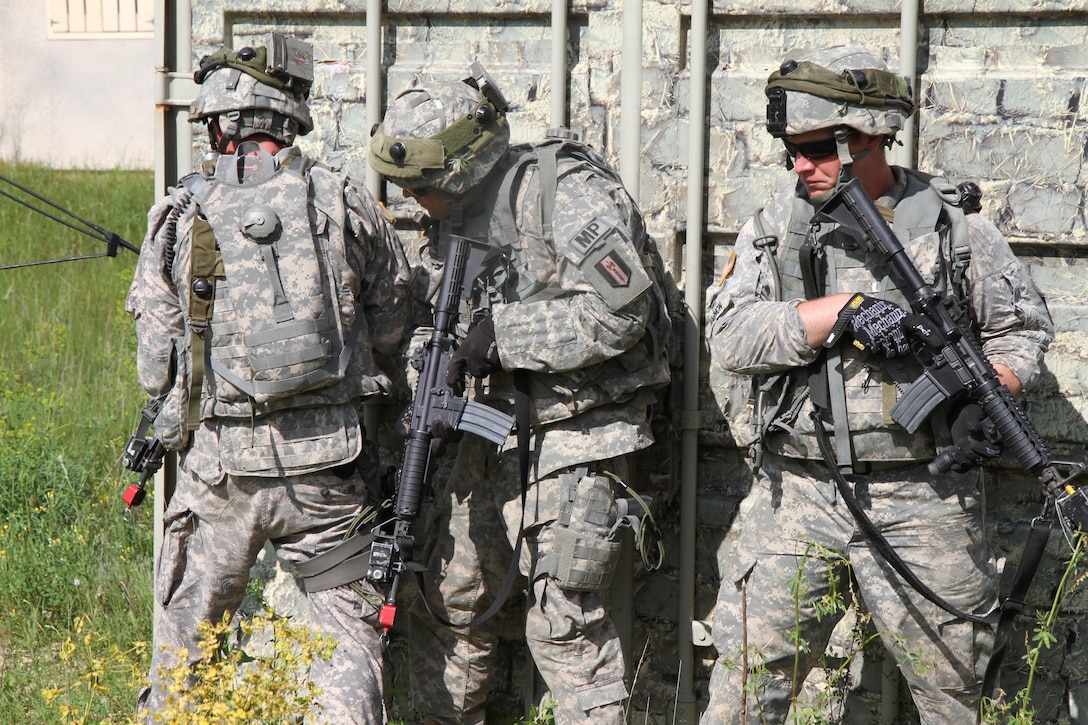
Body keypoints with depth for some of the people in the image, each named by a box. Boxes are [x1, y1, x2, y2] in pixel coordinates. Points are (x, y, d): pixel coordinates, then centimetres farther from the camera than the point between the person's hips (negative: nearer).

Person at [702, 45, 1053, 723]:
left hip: (922, 503, -1)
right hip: (798, 499, 2)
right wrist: (846, 308, -18)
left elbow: (1021, 326, 9)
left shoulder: (955, 227, 1)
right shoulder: (774, 228, 5)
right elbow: (730, 335, -6)